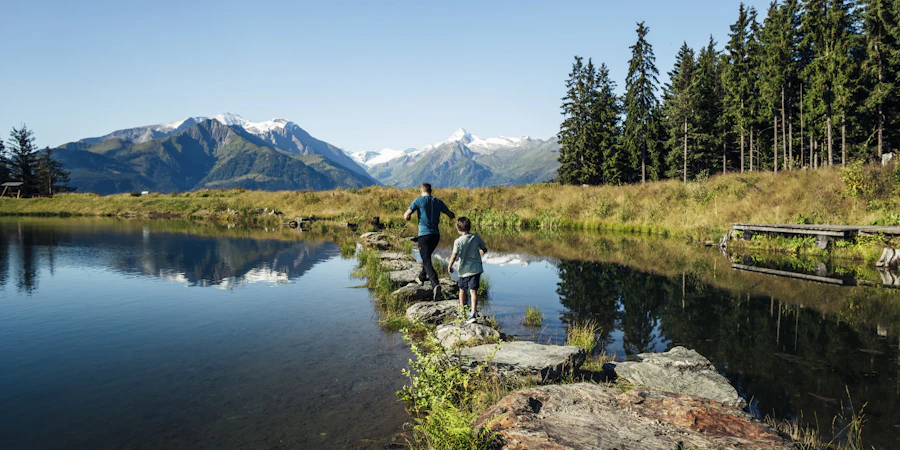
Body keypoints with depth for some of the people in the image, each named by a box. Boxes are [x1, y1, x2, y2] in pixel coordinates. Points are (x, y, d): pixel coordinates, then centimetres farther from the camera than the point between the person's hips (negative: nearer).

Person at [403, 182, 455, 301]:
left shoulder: (418, 201, -4)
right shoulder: (438, 202, 8)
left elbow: (406, 217, -7)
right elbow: (452, 216, 14)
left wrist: (407, 215, 17)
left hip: (424, 235, -5)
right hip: (436, 235, 5)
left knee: (427, 261, -8)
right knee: (427, 256, 28)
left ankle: (436, 284, -28)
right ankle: (422, 277, 44)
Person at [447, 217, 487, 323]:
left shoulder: (458, 241, -11)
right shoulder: (476, 237, -1)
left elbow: (454, 255, -16)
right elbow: (485, 249, 9)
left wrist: (449, 267, -2)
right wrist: (482, 251, 32)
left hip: (464, 270, -1)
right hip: (476, 269, 2)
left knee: (462, 289, 20)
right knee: (473, 290, -2)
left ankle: (462, 309, 36)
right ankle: (473, 313, -14)